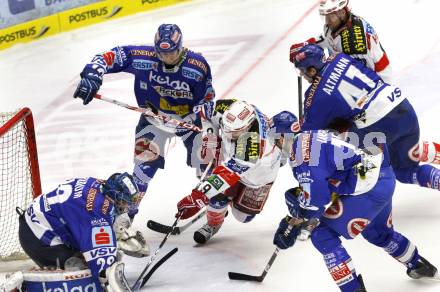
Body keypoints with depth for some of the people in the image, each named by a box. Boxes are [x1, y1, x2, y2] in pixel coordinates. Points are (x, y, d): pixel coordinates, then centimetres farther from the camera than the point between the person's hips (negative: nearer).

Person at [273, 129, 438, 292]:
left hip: (368, 188, -10)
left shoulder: (304, 144, -15)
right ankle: (419, 266, 59)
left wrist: (293, 226, -7)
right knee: (378, 233, 36)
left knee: (322, 236, -2)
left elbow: (315, 197, -19)